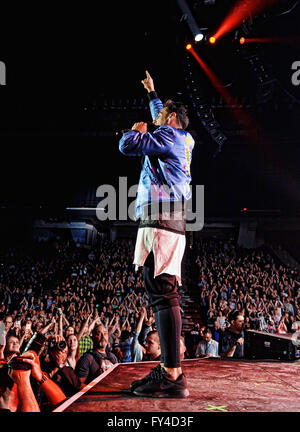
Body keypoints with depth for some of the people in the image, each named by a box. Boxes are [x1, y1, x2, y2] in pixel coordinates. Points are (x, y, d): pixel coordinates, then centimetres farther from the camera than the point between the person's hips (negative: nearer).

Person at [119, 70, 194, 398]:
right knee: (164, 296, 9)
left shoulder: (167, 135, -1)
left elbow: (127, 145, -13)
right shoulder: (182, 139, 25)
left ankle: (172, 377, -17)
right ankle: (170, 368, 13)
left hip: (160, 223, -10)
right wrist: (152, 92, 59)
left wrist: (137, 130, 8)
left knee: (162, 294, -15)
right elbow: (162, 113, 45)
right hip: (172, 224, 10)